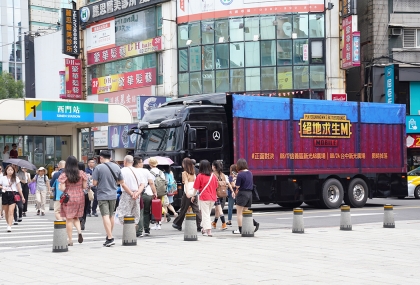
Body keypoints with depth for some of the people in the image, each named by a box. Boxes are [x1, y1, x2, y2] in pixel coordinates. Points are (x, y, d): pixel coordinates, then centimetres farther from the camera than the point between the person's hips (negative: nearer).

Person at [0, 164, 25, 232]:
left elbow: (19, 188, 8)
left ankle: (9, 226, -20)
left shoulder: (15, 178, 6)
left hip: (13, 195, -2)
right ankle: (8, 224, 26)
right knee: (6, 212, 10)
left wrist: (22, 197, 7)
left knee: (11, 211, -13)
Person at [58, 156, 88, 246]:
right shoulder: (81, 173, -2)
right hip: (80, 197, 3)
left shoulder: (64, 175, -11)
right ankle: (79, 231, -6)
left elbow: (62, 188, -15)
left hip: (68, 198, -3)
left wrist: (59, 187, 7)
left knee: (69, 219, 4)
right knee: (76, 217, 20)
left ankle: (70, 240, 6)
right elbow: (85, 186, 0)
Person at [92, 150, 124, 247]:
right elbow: (121, 181, 9)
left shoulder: (98, 167, -11)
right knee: (111, 215, 17)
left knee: (106, 216, -8)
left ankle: (110, 238, -17)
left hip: (102, 195, -5)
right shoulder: (116, 167, 3)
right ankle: (109, 235, 29)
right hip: (113, 195, 5)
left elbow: (94, 183, -11)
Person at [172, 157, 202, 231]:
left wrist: (187, 193, -26)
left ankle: (177, 224, 25)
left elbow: (186, 183, -16)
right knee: (196, 210, -1)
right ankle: (199, 226, -11)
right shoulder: (193, 173, 12)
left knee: (183, 210, 9)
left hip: (187, 194, -4)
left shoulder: (184, 173, -4)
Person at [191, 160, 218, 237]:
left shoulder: (200, 176, -9)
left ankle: (208, 231, -11)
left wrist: (193, 196, 10)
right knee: (207, 213, 18)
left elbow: (196, 188, -4)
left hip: (204, 197, -5)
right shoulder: (213, 175, 4)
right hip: (212, 198, 5)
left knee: (205, 214, -2)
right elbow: (216, 186, 13)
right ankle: (204, 228, 26)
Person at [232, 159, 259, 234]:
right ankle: (255, 223, 0)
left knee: (239, 213, 3)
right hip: (250, 193, 7)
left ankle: (240, 229, 5)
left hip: (242, 194, -7)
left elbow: (237, 186, -17)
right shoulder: (250, 173, 8)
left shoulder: (240, 174, -16)